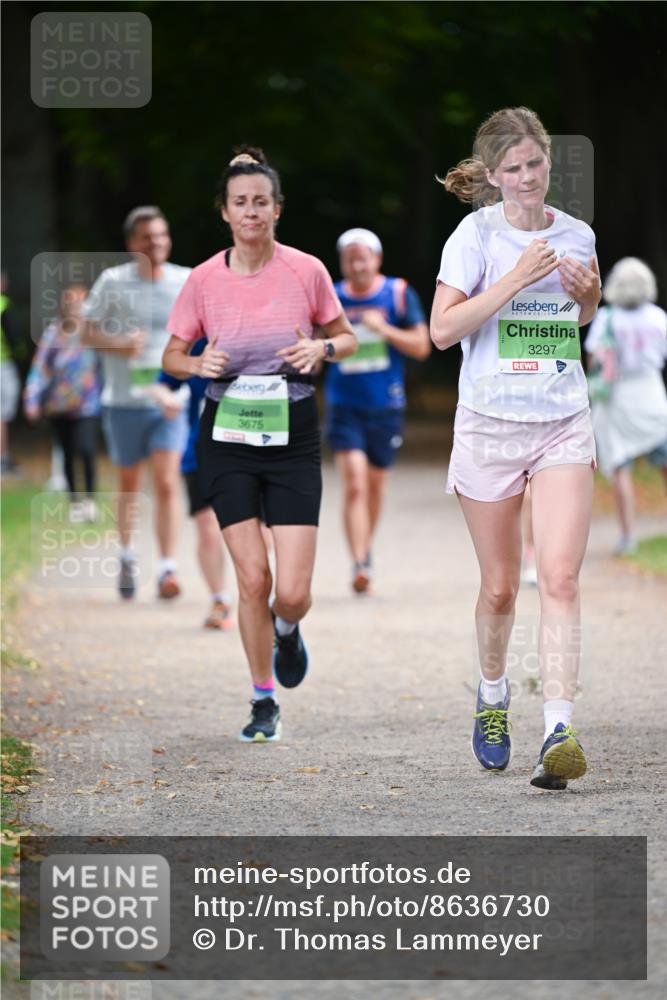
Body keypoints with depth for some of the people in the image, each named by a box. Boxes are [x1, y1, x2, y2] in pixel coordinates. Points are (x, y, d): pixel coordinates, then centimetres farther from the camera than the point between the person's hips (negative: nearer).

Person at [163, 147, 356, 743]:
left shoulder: (306, 271, -3)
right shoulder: (205, 280, -2)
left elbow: (347, 339, 10)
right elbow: (172, 356, 8)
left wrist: (322, 348, -12)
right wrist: (200, 364, -14)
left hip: (293, 437, 0)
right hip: (228, 438, 0)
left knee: (293, 592, -8)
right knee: (252, 579, -5)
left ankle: (287, 631, 30)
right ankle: (265, 701, 14)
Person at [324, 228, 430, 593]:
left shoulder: (399, 294, -1)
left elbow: (421, 346, -3)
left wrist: (384, 329, -16)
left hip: (386, 408, 1)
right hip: (344, 407, -1)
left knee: (375, 486, 14)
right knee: (354, 484, -16)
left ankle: (364, 552, 37)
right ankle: (359, 564, -19)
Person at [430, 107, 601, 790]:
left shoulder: (576, 235, 7)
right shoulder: (476, 234, -4)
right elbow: (443, 329, -14)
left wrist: (587, 293, 2)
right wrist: (516, 279, -19)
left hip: (564, 426, 2)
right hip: (489, 424, -2)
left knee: (559, 578, -14)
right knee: (499, 587, 7)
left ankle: (558, 731, -21)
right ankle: (492, 697, 34)